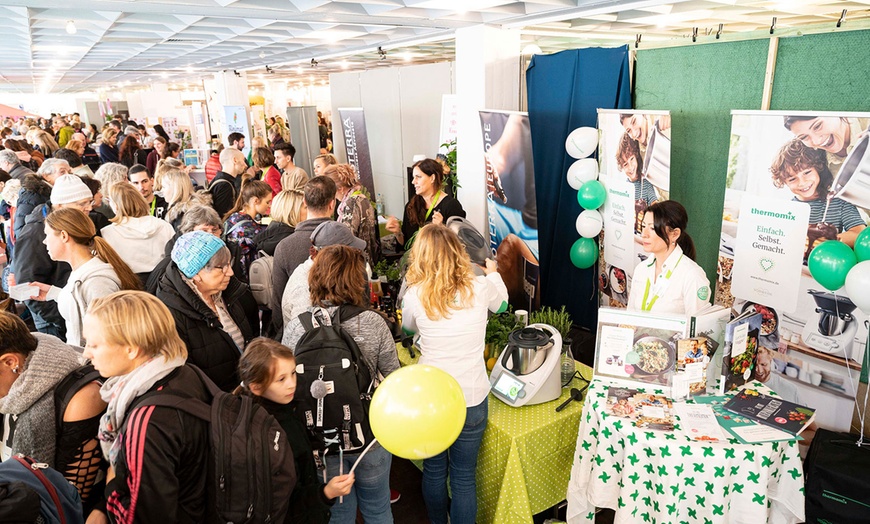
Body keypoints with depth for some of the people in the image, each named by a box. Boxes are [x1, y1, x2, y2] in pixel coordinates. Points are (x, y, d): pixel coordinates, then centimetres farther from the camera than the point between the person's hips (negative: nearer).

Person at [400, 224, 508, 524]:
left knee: (433, 469, 21)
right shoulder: (481, 288, -10)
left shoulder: (415, 295, -11)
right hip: (471, 397, -1)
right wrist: (493, 273, 33)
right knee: (463, 476, 13)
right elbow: (501, 304, 15)